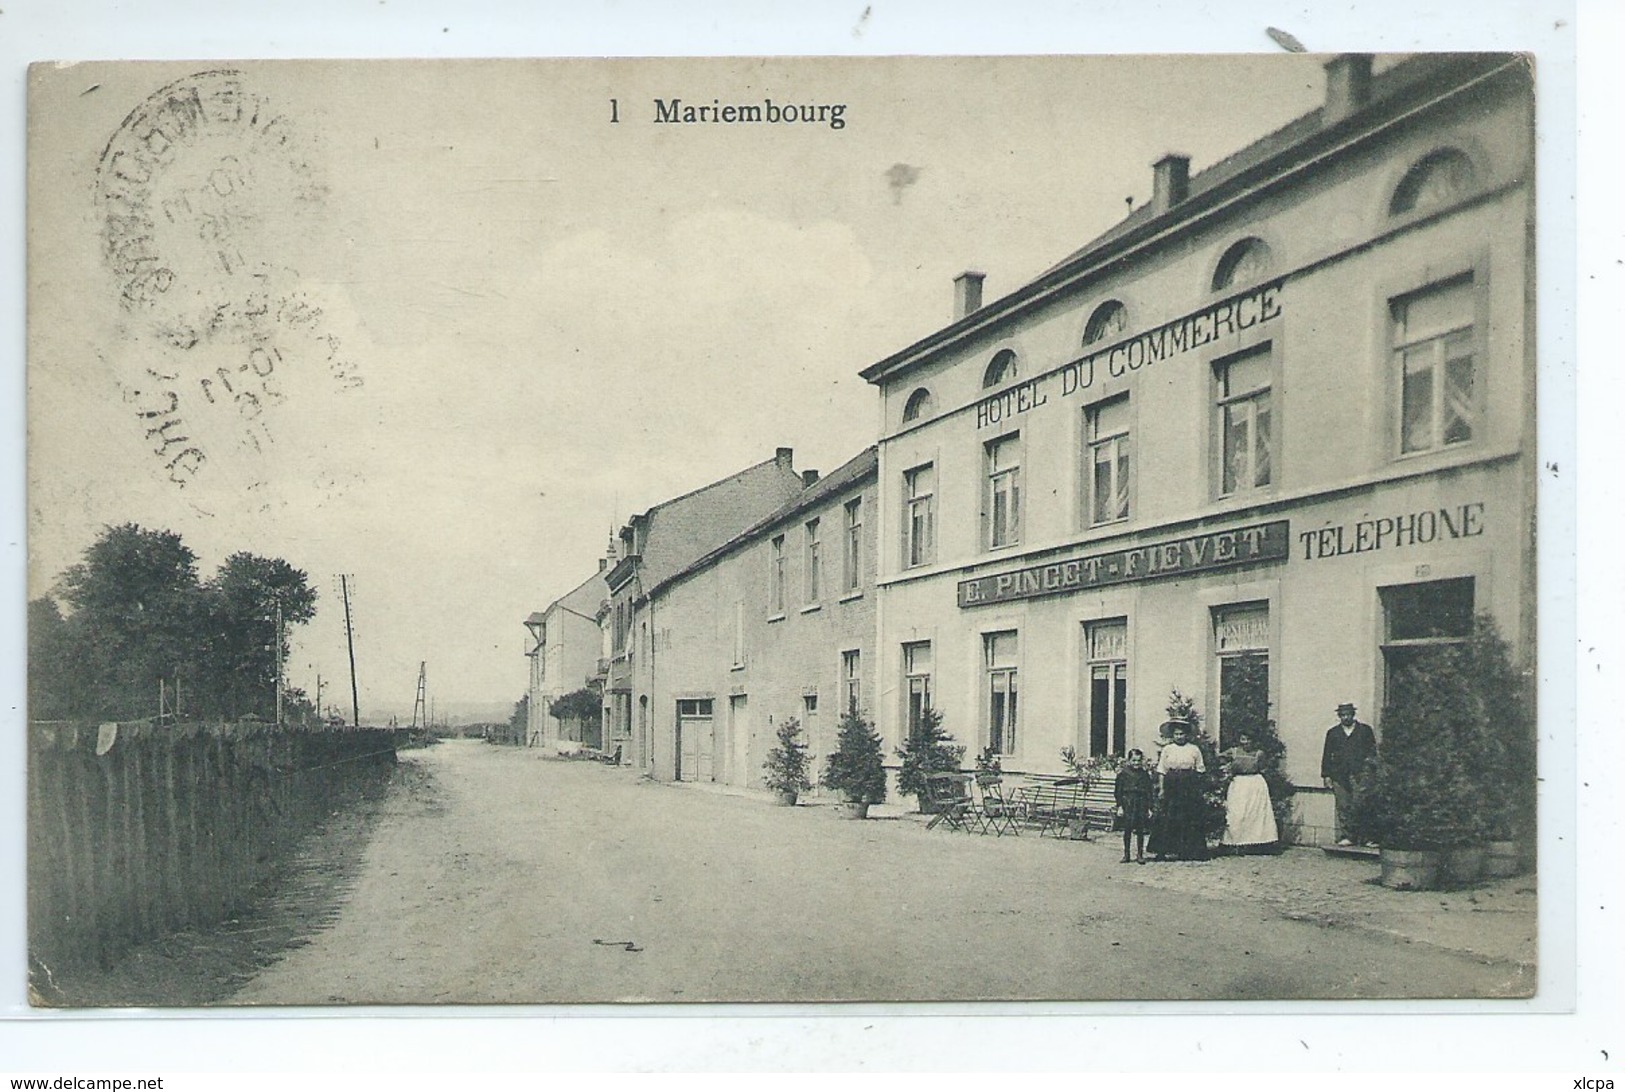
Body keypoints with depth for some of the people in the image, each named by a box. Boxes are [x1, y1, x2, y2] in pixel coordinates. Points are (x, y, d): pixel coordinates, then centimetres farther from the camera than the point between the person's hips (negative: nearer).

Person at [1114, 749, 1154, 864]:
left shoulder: (1145, 774, 7)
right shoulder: (1123, 773, 1)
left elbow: (1149, 792, 10)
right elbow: (1118, 791, 1)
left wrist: (1149, 808, 5)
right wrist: (1119, 806, -5)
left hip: (1141, 804, 2)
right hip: (1127, 803, -2)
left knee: (1140, 831, 3)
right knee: (1127, 830, 1)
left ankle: (1139, 854, 11)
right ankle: (1126, 855, 9)